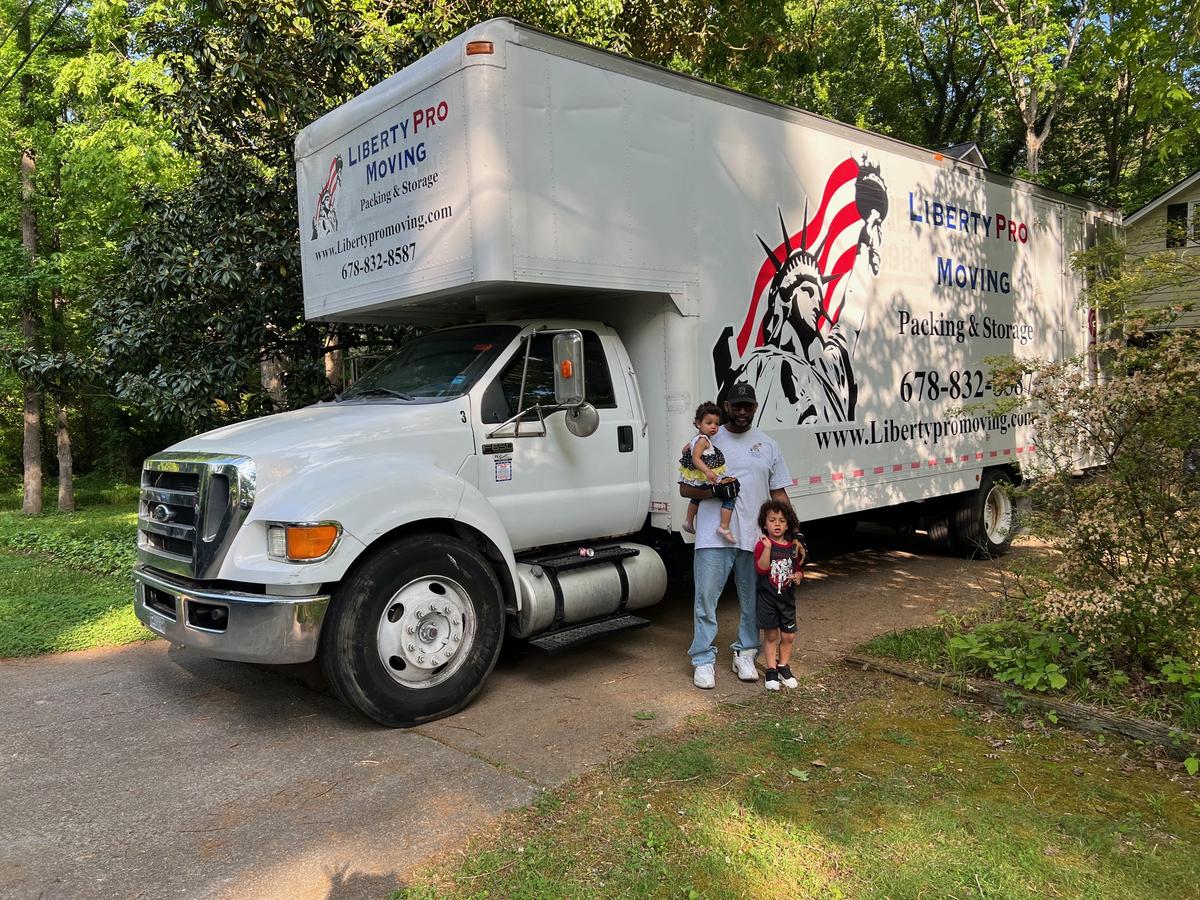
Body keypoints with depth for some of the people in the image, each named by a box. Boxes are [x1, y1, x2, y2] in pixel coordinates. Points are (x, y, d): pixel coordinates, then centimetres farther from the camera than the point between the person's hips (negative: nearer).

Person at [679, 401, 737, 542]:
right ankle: (724, 527, -20)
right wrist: (707, 471, -38)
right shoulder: (703, 440, -17)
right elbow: (695, 458, -27)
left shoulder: (696, 439, 12)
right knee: (730, 496, -12)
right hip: (706, 480, -10)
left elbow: (685, 450, 27)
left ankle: (689, 521, 52)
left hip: (696, 480, 10)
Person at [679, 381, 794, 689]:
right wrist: (714, 490, -18)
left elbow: (778, 493, 13)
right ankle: (703, 660, 9)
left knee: (753, 600, 12)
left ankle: (745, 654, 28)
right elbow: (685, 489, 1)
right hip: (713, 536, -3)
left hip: (756, 536, 3)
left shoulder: (768, 445, 11)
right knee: (706, 597, -2)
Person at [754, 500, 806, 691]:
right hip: (768, 598, -4)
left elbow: (798, 568, 15)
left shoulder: (793, 547, 5)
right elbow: (761, 569, -22)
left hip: (787, 598, 4)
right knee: (771, 635, 4)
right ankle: (771, 671, 14)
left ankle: (783, 667, 26)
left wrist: (798, 576, -8)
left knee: (788, 635, 8)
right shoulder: (762, 545, -10)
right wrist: (767, 548, -33)